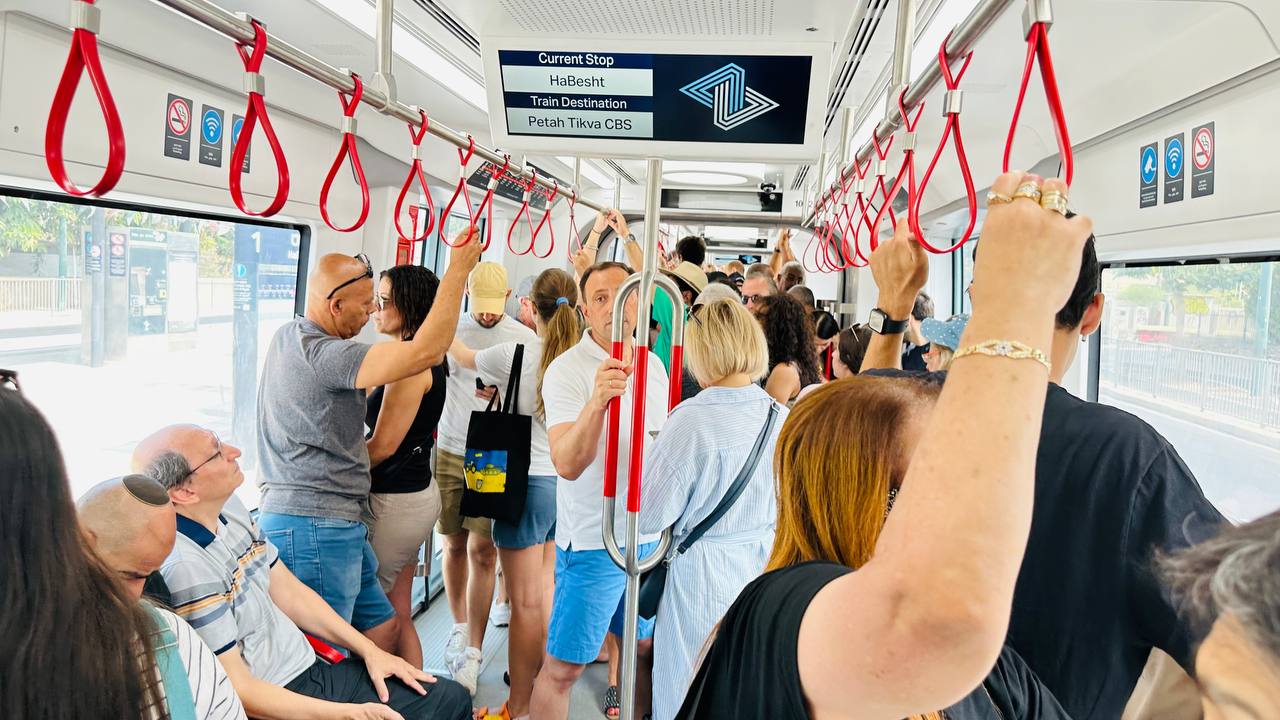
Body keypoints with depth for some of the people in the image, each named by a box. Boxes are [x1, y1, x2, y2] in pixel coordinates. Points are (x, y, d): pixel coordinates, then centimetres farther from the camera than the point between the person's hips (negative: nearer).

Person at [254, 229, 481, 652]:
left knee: (382, 629, 16)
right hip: (314, 526, -10)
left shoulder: (290, 337, 13)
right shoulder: (320, 353, -19)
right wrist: (459, 268, -17)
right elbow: (426, 351, -27)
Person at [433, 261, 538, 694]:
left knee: (482, 550, -4)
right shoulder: (451, 332, 5)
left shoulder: (525, 339, 0)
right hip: (450, 452, 3)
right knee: (454, 544, 11)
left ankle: (473, 652, 3)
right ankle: (461, 626, 32)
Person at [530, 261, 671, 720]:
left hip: (650, 535, 6)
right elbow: (568, 464, -26)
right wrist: (597, 400, -41)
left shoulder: (653, 366, 6)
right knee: (563, 667, 0)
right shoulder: (567, 370, -14)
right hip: (593, 540, -6)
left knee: (646, 647, 18)